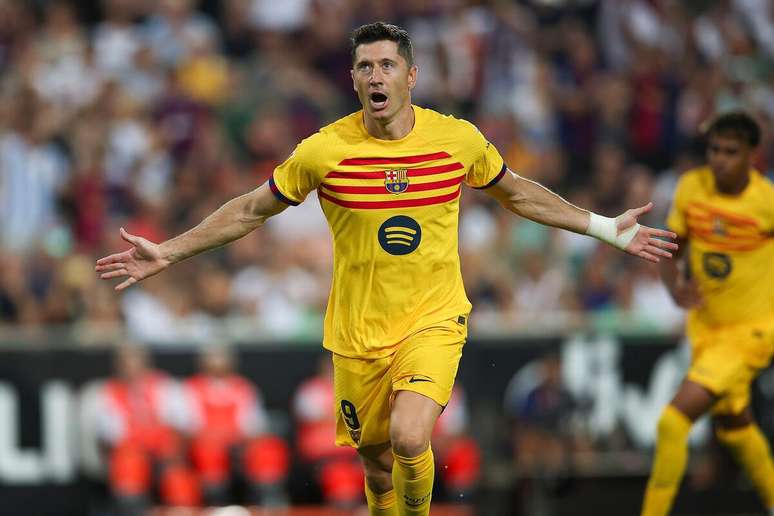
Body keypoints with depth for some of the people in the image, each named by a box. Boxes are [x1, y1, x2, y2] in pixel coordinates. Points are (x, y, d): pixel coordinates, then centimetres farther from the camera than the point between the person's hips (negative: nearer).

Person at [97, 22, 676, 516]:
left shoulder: (460, 139, -6)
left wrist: (607, 228, 16)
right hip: (358, 331, 1)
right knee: (377, 462, 9)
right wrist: (167, 252, 0)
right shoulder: (324, 150, -10)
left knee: (409, 439, -25)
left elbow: (518, 193, 14)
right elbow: (251, 210, 4)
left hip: (434, 319, -1)